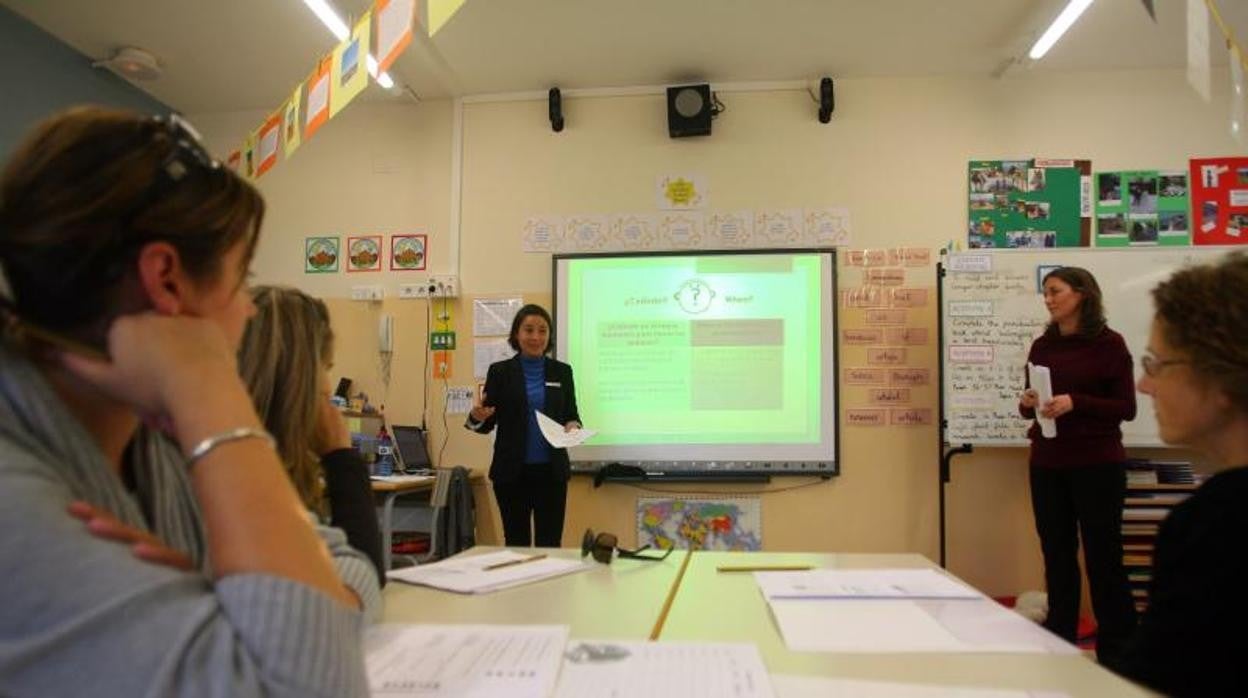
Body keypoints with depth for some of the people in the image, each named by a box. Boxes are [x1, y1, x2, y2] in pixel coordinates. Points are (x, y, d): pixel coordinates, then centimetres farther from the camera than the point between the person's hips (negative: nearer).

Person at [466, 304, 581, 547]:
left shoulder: (562, 371, 5)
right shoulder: (500, 371, -1)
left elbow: (572, 415, 10)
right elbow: (487, 424, 0)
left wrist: (573, 427, -12)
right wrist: (477, 417, -22)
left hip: (551, 471, 1)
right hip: (512, 471, -1)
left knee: (550, 543, 3)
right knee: (516, 542, 8)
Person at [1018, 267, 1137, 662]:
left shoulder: (1109, 344, -4)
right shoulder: (1042, 346, 9)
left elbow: (1126, 408, -8)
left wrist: (1075, 402, -21)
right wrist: (1027, 404, -8)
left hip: (1098, 464, -4)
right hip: (1047, 464, 5)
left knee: (1103, 556, 3)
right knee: (1057, 555, 11)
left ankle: (1116, 650, 16)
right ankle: (1059, 641, 22)